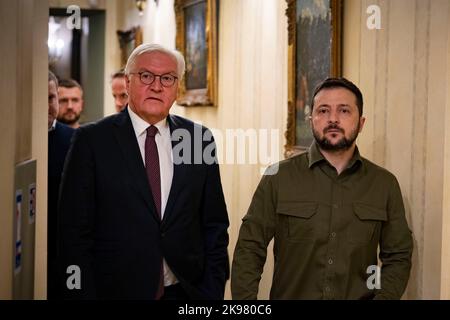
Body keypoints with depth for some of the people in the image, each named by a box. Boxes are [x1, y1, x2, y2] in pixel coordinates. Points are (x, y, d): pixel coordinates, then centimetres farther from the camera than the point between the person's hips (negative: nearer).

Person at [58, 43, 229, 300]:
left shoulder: (198, 138, 3)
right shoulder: (92, 140, -5)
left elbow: (215, 227, 6)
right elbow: (75, 231, -6)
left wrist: (213, 291, 0)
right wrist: (84, 294, -10)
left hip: (187, 290, 3)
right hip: (116, 290, -2)